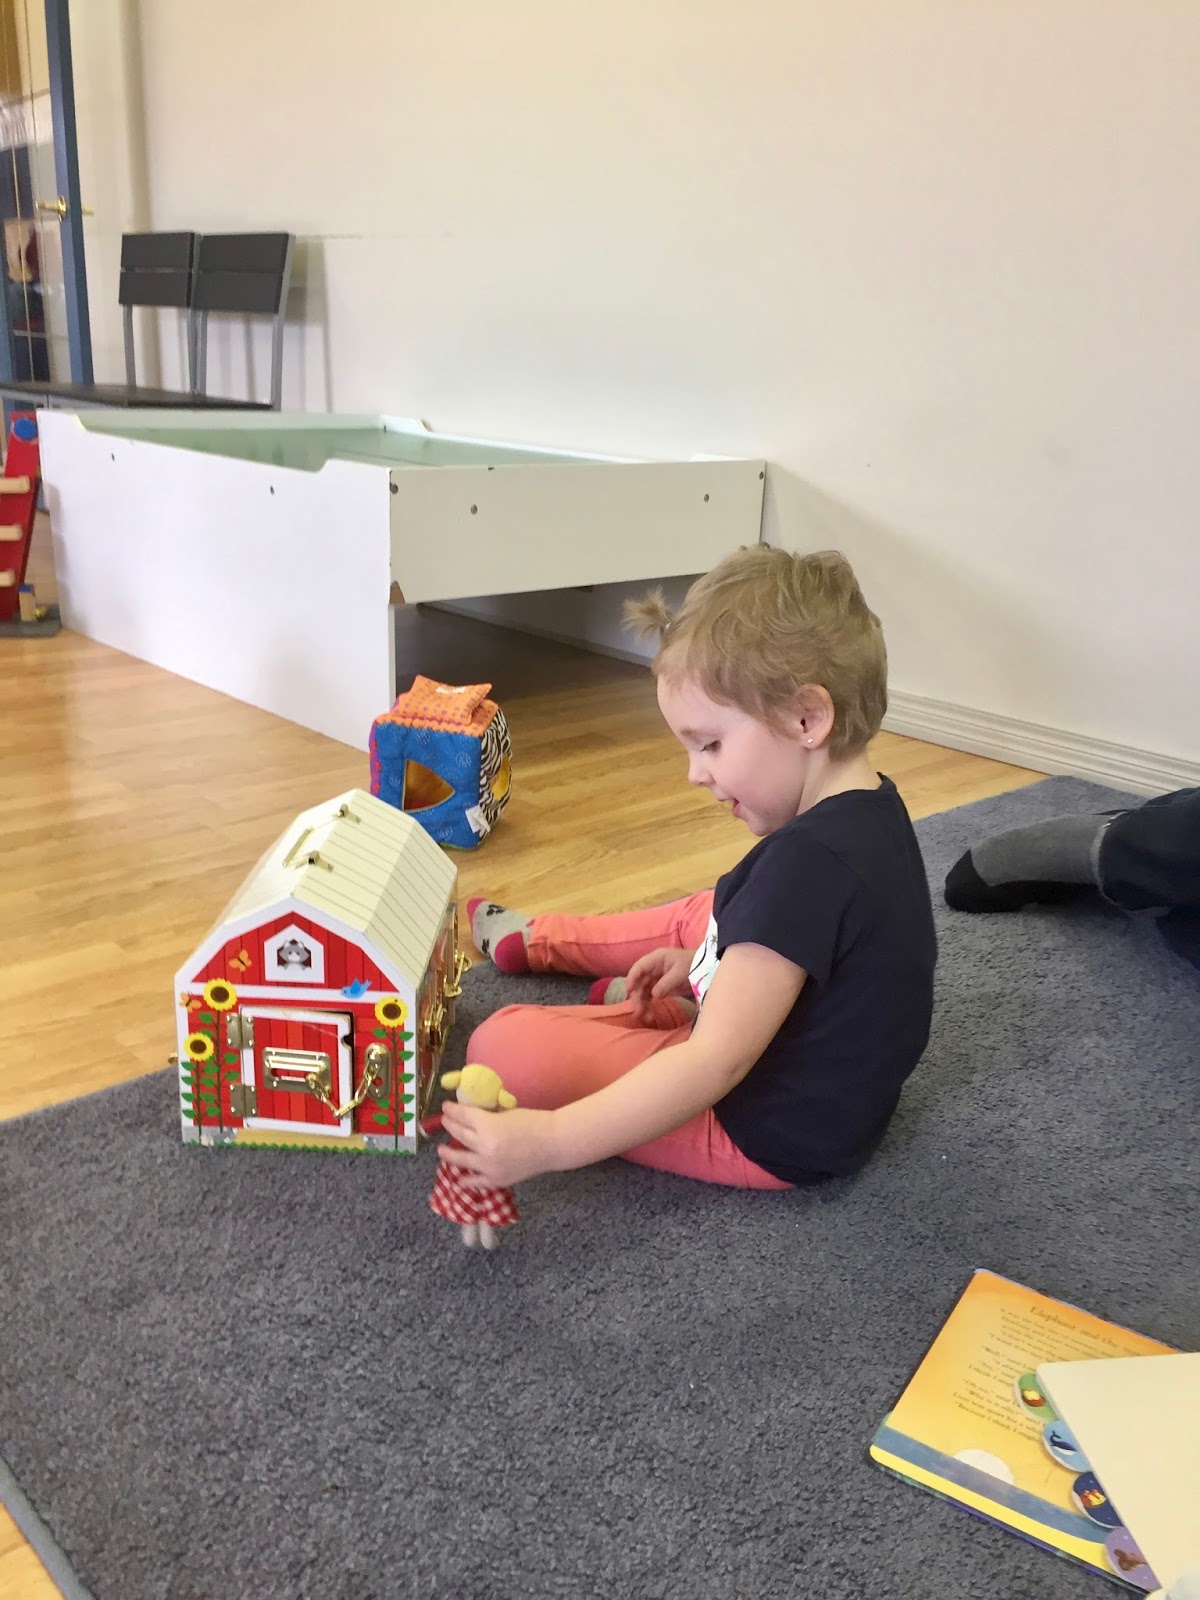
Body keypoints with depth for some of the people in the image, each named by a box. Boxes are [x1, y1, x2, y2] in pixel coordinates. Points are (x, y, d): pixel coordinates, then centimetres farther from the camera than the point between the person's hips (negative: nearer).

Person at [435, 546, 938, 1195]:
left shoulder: (810, 864, -32)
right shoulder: (870, 808, -1)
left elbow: (715, 1064, -34)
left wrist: (550, 1141, -36)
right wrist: (709, 967, 8)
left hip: (770, 1133, -10)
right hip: (834, 1083, 10)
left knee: (505, 1047, -17)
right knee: (697, 915, 30)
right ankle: (537, 940, 45)